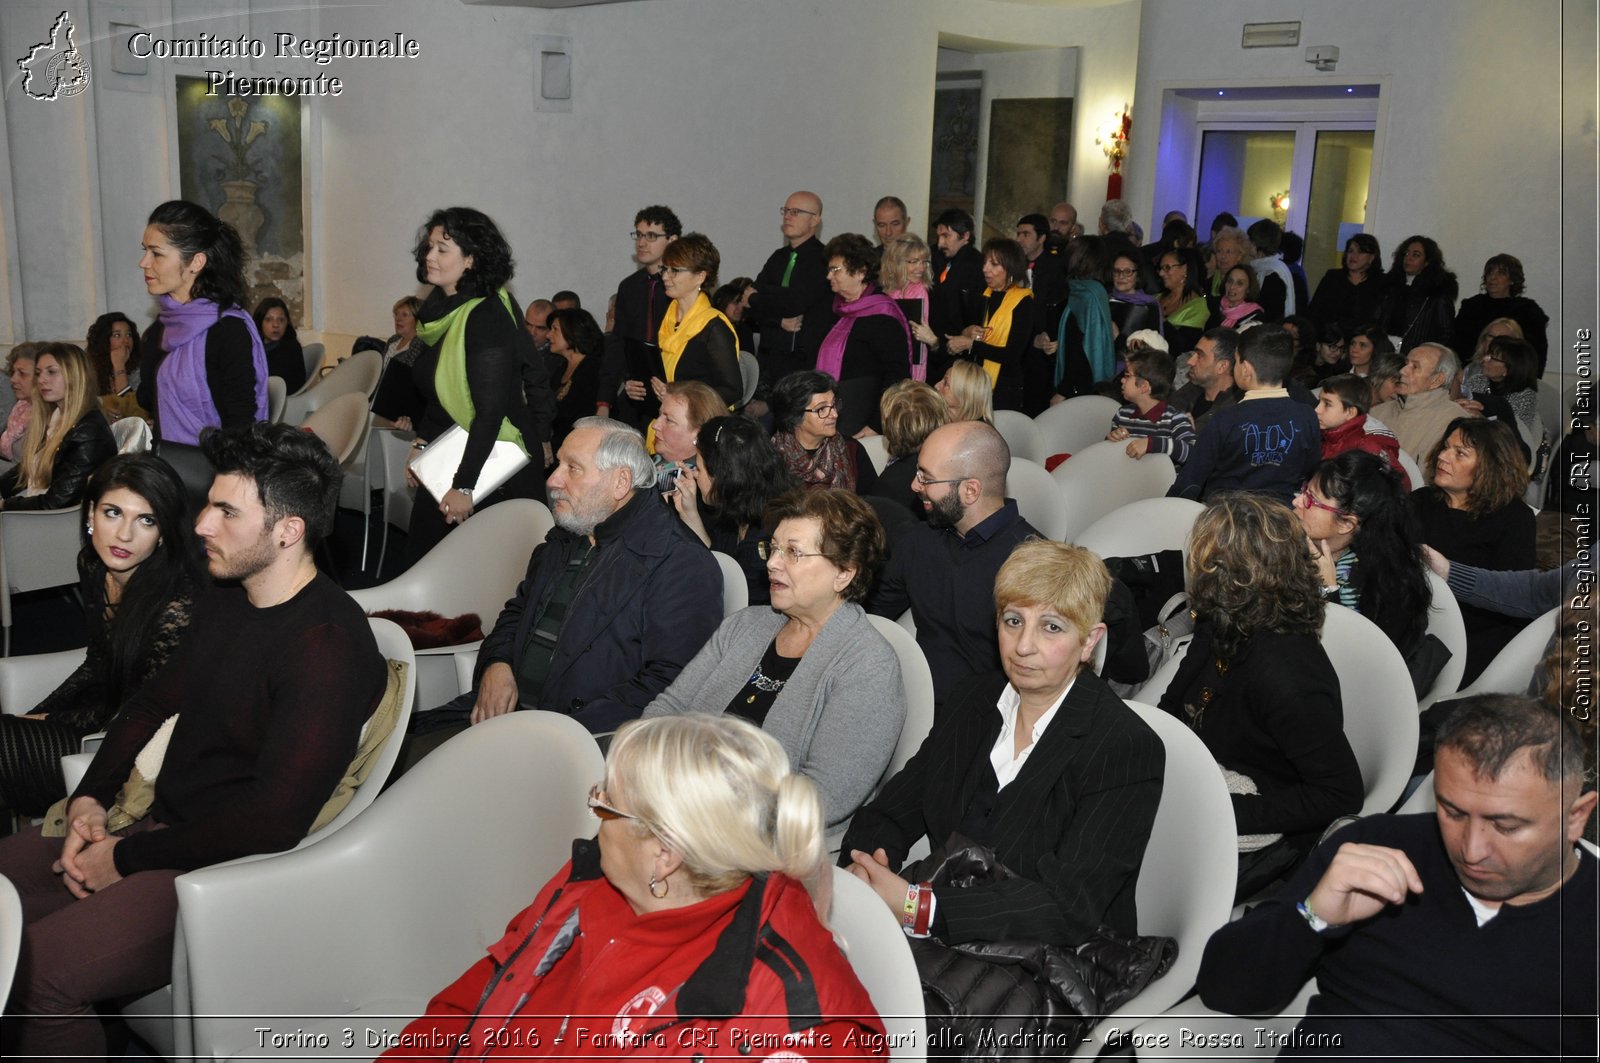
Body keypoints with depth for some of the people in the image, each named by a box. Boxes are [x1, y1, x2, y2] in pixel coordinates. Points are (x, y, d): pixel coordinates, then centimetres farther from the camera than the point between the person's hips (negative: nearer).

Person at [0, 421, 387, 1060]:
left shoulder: (328, 645, -23)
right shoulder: (223, 600, 8)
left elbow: (274, 820, -25)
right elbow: (154, 703, 20)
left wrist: (127, 858, -15)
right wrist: (90, 798, 3)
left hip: (232, 865, -9)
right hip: (159, 824, 10)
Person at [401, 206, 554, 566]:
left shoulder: (486, 317, -21)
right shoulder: (441, 309, 7)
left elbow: (491, 410, -25)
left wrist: (465, 486, -25)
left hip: (491, 464, -8)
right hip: (447, 456, 8)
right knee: (419, 558, 9)